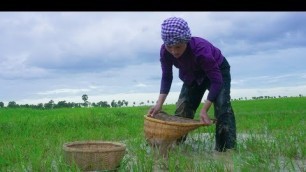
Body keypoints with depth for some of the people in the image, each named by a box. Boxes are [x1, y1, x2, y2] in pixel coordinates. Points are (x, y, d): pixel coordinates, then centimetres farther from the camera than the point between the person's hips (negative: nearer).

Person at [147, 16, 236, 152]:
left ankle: (227, 150, -21)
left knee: (222, 106, -24)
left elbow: (216, 80, -36)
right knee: (182, 109, -2)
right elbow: (166, 77, -16)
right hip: (194, 75, 5)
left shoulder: (200, 49, -42)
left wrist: (204, 109, -41)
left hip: (218, 70, -5)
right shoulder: (165, 51, -28)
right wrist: (159, 103, -29)